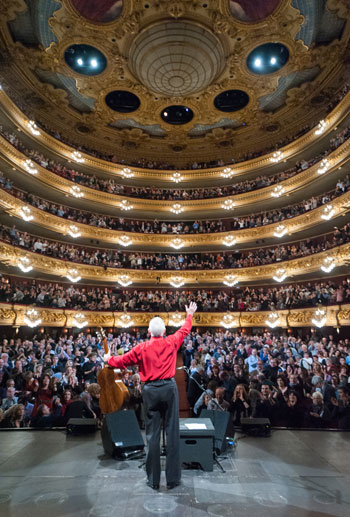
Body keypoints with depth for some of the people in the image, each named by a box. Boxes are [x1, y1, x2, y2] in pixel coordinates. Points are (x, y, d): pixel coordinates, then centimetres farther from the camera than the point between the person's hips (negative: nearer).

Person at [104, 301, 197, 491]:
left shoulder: (142, 348, -4)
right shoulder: (171, 343, -1)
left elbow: (121, 361, 6)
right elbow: (185, 330, 17)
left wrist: (109, 359, 27)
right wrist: (190, 315, 34)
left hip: (150, 391, 0)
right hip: (169, 388, 1)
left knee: (152, 434, 9)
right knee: (172, 432, 8)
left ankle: (153, 480, 19)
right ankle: (173, 478, 16)